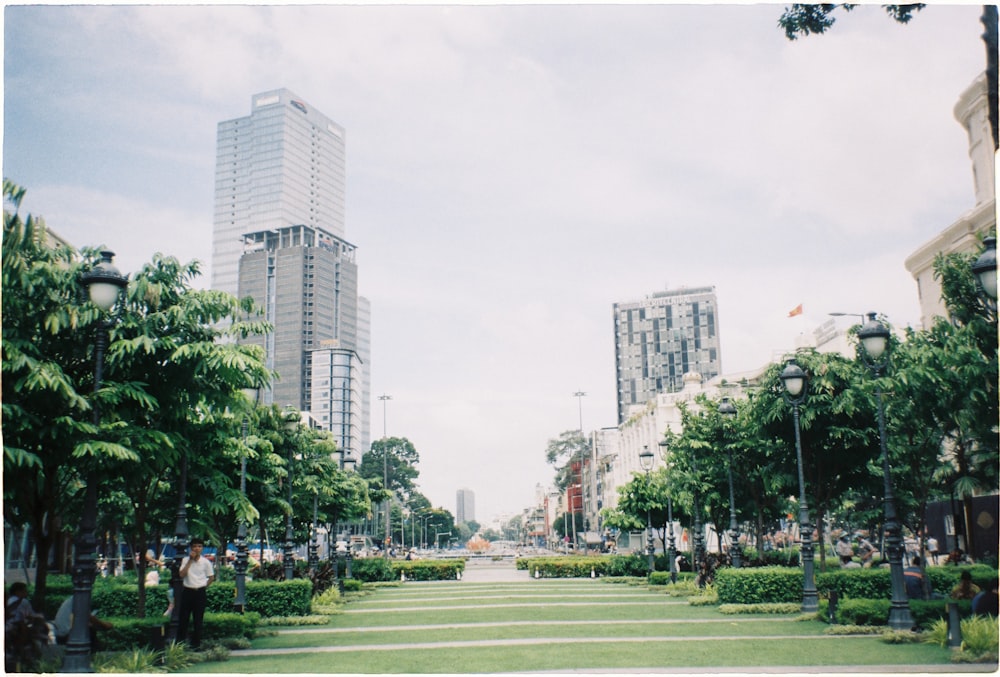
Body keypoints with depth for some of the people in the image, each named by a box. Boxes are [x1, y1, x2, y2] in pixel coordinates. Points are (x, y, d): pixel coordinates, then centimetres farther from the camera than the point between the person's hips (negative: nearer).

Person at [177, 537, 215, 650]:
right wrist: (190, 560, -15)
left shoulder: (206, 562, -1)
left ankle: (196, 643, 12)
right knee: (183, 618, 5)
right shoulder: (185, 560, 1)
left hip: (200, 593, -1)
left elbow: (211, 577, 8)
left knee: (198, 620, 4)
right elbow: (182, 574, -13)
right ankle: (179, 642, 14)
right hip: (187, 591, 1)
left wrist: (203, 586, -1)